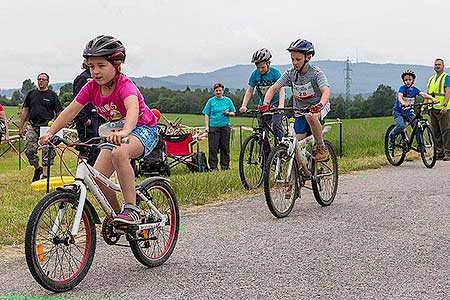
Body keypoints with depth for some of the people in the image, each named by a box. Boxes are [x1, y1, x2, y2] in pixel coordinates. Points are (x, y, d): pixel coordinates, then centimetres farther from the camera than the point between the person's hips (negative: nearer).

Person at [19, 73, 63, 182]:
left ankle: (45, 174, 1)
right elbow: (25, 111, 15)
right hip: (33, 126, 3)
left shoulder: (52, 95, 5)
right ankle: (37, 168, 19)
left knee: (47, 151, -5)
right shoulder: (31, 94, 13)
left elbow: (59, 112, 3)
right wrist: (21, 127, 10)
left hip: (47, 127, -3)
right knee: (29, 150, -3)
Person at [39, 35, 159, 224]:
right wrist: (50, 133, -17)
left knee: (119, 153, -38)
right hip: (116, 132, 7)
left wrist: (124, 132, -64)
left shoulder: (124, 84, -26)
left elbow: (133, 108, -45)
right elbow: (71, 111, -6)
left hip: (143, 129, -7)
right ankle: (117, 214, 12)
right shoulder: (91, 87, -7)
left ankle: (131, 209, -30)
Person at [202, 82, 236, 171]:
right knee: (213, 148, -5)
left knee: (225, 148, 4)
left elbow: (233, 114, 13)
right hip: (213, 127, -1)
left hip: (225, 127, 1)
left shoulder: (228, 100, 9)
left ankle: (225, 166, 12)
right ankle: (213, 167, 0)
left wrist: (228, 113, -8)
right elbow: (206, 115, 5)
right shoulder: (211, 101, 6)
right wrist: (206, 126, -4)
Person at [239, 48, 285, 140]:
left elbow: (281, 90, -24)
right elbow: (249, 91, -2)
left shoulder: (275, 72, -15)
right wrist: (243, 106, -16)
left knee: (276, 124, -23)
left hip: (275, 102, -4)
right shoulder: (255, 74, -5)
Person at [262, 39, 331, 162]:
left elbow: (326, 91, -34)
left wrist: (320, 104, -55)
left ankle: (321, 148, -20)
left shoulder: (316, 73, -20)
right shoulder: (290, 73, -9)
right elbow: (274, 88, -12)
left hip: (317, 107, -4)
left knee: (311, 116, -38)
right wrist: (266, 103, -30)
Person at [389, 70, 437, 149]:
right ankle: (391, 136, -1)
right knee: (401, 126, -29)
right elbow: (399, 96, -33)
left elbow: (423, 94, -16)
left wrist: (432, 98, -35)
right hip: (398, 112, -4)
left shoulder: (414, 89, -1)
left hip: (409, 112, 4)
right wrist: (403, 103, -55)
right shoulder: (402, 88, -14)